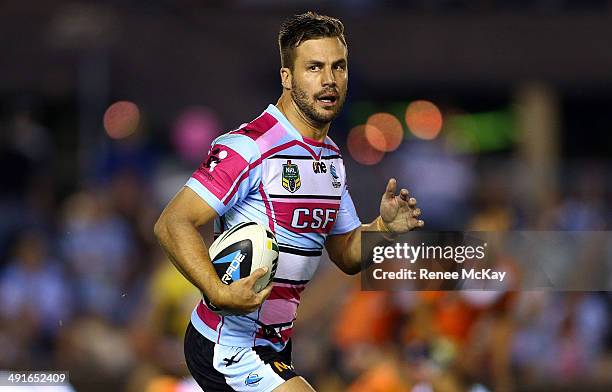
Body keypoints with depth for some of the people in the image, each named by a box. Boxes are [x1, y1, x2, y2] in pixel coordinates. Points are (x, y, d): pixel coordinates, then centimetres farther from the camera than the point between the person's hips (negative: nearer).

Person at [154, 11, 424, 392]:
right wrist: (219, 293, -37)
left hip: (273, 346, 9)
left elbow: (347, 255, 18)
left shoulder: (332, 158, 11)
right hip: (228, 349, -9)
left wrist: (384, 228, -4)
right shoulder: (249, 147, -18)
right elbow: (172, 224, -24)